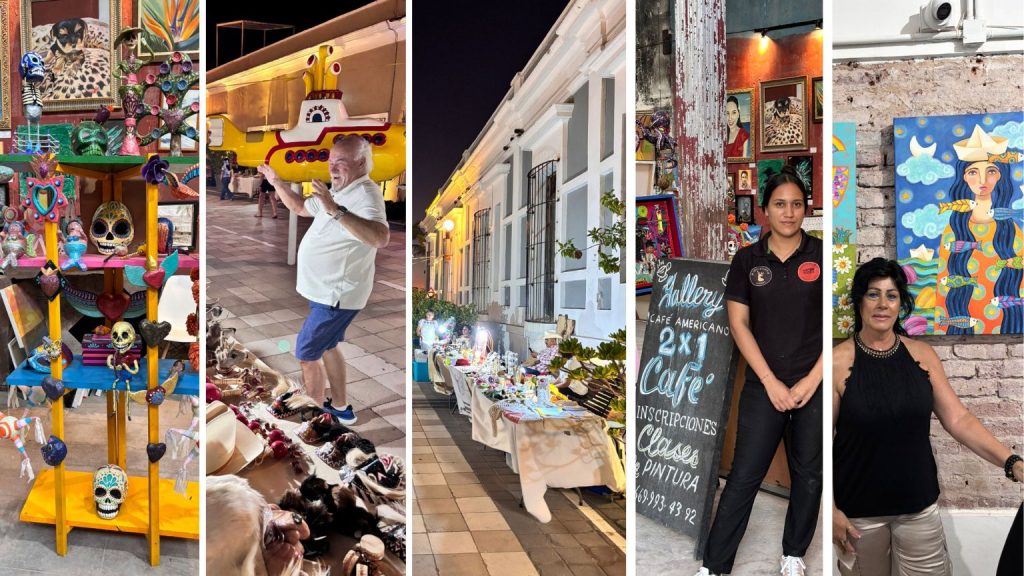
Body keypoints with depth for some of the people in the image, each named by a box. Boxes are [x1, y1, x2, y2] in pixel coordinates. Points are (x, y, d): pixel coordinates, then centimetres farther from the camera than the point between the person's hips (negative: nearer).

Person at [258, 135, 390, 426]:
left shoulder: (365, 195, -25)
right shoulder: (339, 191, 9)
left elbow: (381, 238, -46)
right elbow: (300, 207, 25)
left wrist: (335, 210, -53)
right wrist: (277, 183, 13)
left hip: (336, 295, -11)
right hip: (327, 290, 11)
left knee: (306, 353, -1)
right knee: (327, 346, 23)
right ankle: (340, 408, 37)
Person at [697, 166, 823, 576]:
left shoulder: (822, 255, -2)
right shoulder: (747, 260, 1)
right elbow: (738, 324, -2)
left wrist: (812, 380, -8)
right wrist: (771, 382, -8)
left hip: (815, 385, 1)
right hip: (763, 386, 0)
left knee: (809, 474, 12)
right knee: (744, 475, 1)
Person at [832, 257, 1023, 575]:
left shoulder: (922, 354, 1)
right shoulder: (838, 361, -11)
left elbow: (958, 418, 0)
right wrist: (831, 509, -10)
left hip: (919, 506, 3)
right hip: (858, 511, -3)